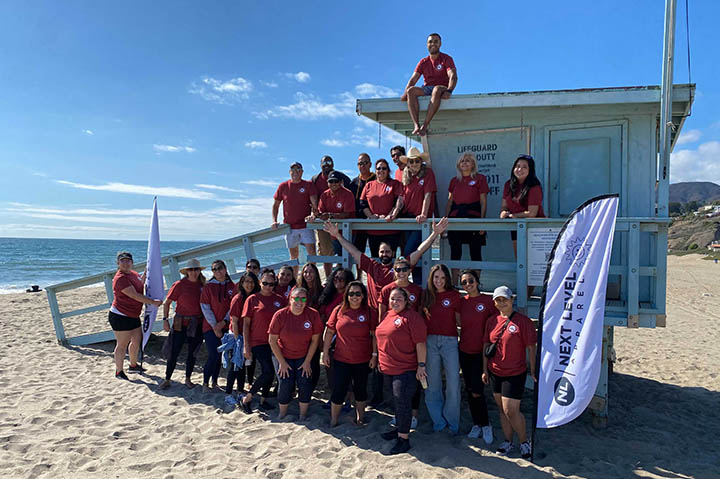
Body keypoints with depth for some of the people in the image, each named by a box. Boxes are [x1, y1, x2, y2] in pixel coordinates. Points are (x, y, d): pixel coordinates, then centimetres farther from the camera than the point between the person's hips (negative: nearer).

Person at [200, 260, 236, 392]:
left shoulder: (232, 286, 4)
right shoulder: (208, 286, -3)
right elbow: (205, 308, -5)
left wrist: (224, 322, -8)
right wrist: (214, 326, -9)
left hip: (225, 327, 3)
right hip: (210, 327, -3)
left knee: (219, 355, 8)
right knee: (213, 355, -8)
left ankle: (214, 382, 22)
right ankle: (205, 383, 8)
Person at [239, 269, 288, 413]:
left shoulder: (280, 299, 4)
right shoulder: (252, 299, -3)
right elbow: (246, 323, -3)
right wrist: (246, 346, -7)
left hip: (274, 342, 4)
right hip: (258, 342, -4)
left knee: (268, 372, 11)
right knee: (268, 371, -13)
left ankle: (263, 401, 29)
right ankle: (247, 399, 4)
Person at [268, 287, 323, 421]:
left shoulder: (313, 315, -14)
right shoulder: (280, 315, -16)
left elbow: (315, 340, -6)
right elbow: (272, 340, -10)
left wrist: (307, 361, -7)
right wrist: (282, 362, -10)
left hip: (304, 357, 1)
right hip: (283, 356, -1)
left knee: (306, 385, -7)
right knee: (285, 385, -6)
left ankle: (303, 416, 14)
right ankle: (282, 414, 19)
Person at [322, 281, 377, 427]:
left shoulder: (369, 312, -4)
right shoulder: (339, 310, -3)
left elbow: (375, 335, -1)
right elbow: (329, 332, 2)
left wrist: (374, 355, -4)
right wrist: (325, 353, 1)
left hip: (363, 360, 0)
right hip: (341, 360, 0)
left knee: (360, 390, 16)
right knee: (338, 391, 4)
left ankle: (360, 417, 36)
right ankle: (333, 422, 20)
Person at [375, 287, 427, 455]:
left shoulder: (412, 317, -14)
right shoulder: (387, 316, 10)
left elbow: (420, 343, -16)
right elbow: (382, 339, 20)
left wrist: (421, 365, -18)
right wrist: (380, 359, 20)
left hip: (406, 369, -8)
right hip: (389, 368, 8)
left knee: (402, 402, -3)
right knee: (397, 400, 21)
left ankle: (404, 438, 9)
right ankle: (399, 428, 36)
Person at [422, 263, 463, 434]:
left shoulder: (454, 296, 0)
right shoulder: (426, 295, 6)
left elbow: (459, 320, 7)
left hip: (450, 341, -2)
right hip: (430, 341, 2)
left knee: (453, 383, 0)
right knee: (432, 383, 9)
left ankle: (452, 423, 17)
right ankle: (438, 421, 25)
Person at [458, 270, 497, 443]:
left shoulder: (488, 300, -8)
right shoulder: (462, 302, 3)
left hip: (481, 352, -4)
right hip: (464, 351, 4)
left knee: (477, 392, -6)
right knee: (470, 390, 12)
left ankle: (485, 425, 16)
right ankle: (477, 424, 28)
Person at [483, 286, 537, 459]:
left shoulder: (523, 321, -12)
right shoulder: (491, 321, 3)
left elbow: (531, 348, -8)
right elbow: (486, 345, 11)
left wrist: (533, 371, -7)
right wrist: (485, 369, 11)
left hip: (515, 374, -5)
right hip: (495, 373, 5)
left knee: (511, 411, -4)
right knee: (502, 410, 14)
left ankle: (525, 441, 20)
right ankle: (508, 441, 30)